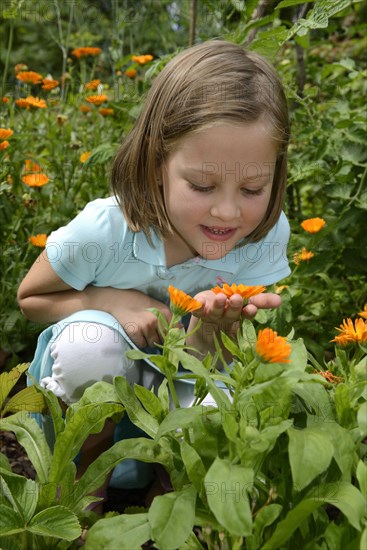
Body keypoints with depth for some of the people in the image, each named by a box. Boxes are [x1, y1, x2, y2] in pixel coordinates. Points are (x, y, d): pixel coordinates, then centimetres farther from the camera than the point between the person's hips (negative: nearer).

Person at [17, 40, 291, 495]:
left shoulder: (267, 237, -22)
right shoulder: (103, 230, -27)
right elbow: (30, 297, -7)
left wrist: (209, 325, -40)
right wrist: (111, 301, -25)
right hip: (96, 374, 0)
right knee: (91, 340, -35)